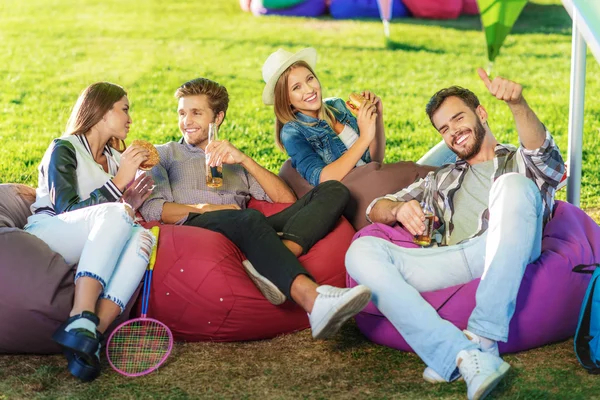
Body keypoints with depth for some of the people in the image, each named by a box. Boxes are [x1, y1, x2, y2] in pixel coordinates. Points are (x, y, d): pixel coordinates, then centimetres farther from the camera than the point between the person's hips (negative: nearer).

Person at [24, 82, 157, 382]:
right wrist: (119, 182, -13)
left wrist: (130, 204, 1)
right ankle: (81, 321, -45)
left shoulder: (115, 159, 23)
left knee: (142, 237, -26)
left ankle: (93, 333, -42)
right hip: (43, 237, -6)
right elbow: (67, 209, -10)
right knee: (114, 214, -33)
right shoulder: (63, 150, 3)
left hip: (91, 252, 6)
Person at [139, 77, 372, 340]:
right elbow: (151, 209, 7)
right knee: (249, 218, -40)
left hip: (249, 231, 4)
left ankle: (271, 264, -41)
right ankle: (314, 301, -62)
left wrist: (244, 160, 7)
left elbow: (287, 199, 17)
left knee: (333, 191, -14)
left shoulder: (234, 160, 35)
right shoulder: (164, 155, 28)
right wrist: (205, 208, -6)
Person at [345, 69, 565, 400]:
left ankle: (481, 338, -37)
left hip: (505, 260, -3)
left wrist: (517, 103, -22)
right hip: (453, 263, 3)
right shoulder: (442, 180, 37)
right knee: (362, 251, -20)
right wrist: (400, 209, 1)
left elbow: (541, 150, 0)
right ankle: (464, 357, -40)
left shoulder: (520, 162, 27)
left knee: (513, 186, -31)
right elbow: (376, 209, 28)